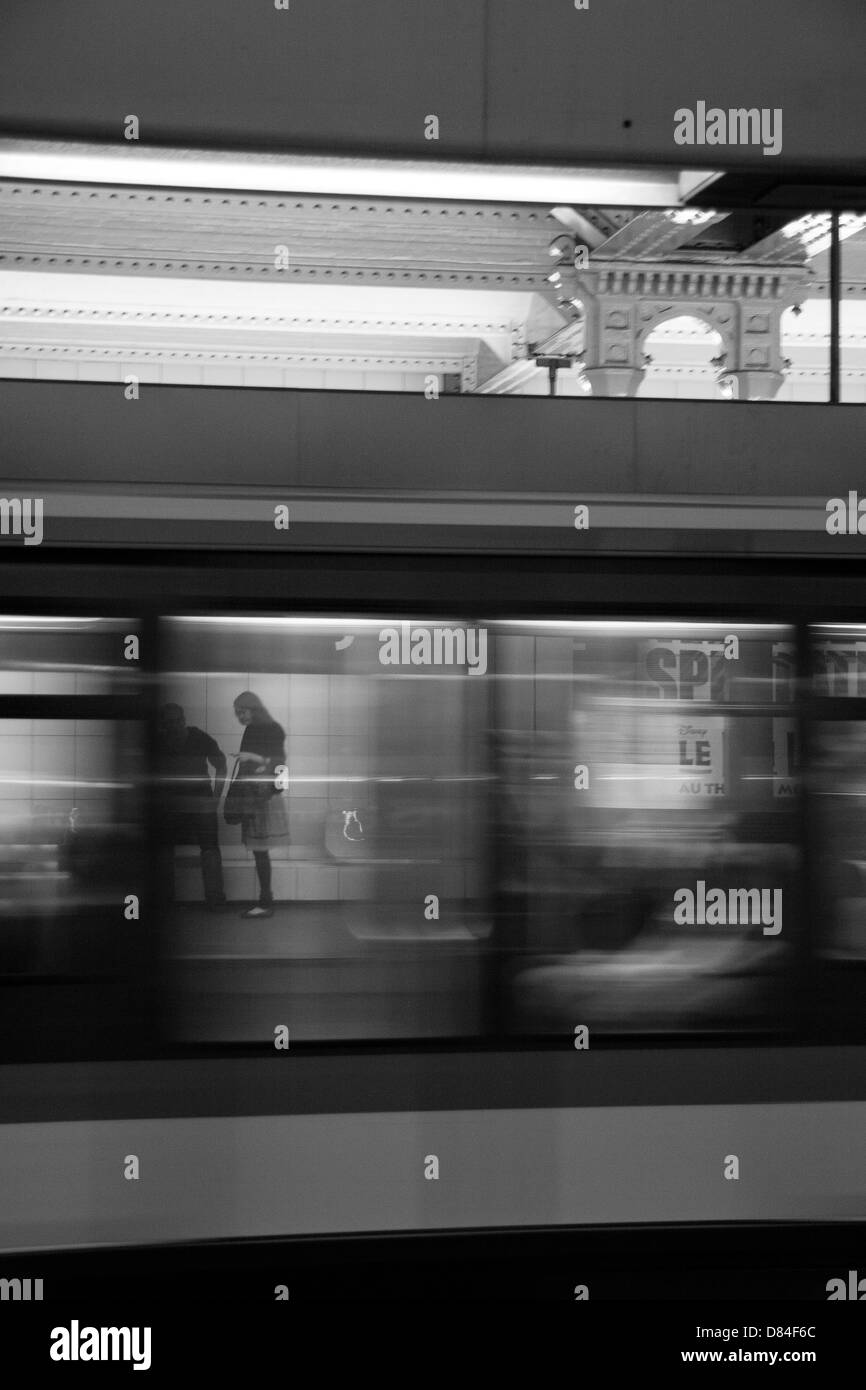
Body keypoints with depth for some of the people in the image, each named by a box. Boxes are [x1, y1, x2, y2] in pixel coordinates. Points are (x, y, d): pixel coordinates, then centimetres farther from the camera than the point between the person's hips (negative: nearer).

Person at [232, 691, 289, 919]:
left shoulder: (272, 730, -8)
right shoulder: (250, 731, 15)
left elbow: (280, 762, -11)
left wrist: (255, 758, -23)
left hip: (264, 795, -8)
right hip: (250, 796, 8)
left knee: (260, 850, -9)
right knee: (259, 851, 6)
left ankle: (266, 903, -7)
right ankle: (265, 901, 8)